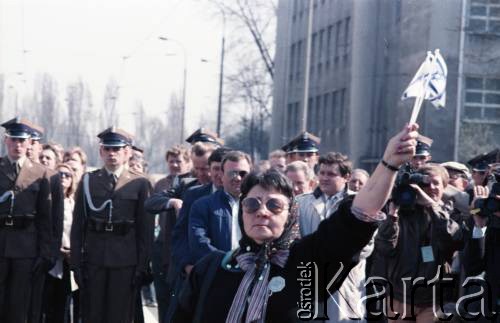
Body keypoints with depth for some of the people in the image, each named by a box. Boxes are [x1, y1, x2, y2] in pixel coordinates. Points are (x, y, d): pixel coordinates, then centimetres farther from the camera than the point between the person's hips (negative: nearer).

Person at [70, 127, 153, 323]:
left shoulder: (140, 184, 3)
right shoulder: (88, 181, 8)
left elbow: (146, 230, 2)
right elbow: (78, 226, 7)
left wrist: (142, 266, -4)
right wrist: (76, 262, 0)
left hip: (125, 262, -1)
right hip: (93, 260, 1)